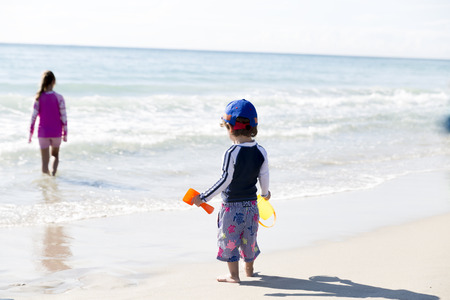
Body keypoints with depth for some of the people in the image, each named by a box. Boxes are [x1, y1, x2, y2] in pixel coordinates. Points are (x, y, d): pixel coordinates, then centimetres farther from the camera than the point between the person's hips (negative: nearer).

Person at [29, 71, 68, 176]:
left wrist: (31, 132, 4)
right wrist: (65, 133, 3)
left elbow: (34, 116, -6)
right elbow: (63, 117, -7)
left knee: (45, 161, 8)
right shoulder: (59, 98, -10)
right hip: (56, 132, 0)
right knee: (55, 155, 23)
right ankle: (53, 173, 3)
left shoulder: (39, 98, -8)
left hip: (43, 132, 0)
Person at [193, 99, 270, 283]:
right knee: (249, 236, 21)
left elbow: (225, 181, -20)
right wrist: (265, 193, 26)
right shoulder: (260, 152, -3)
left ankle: (234, 275, 12)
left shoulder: (231, 154, -20)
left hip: (232, 205, -6)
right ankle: (249, 270, 37)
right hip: (251, 204, 6)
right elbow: (264, 177, 5)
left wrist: (204, 198, -15)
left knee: (229, 239, 7)